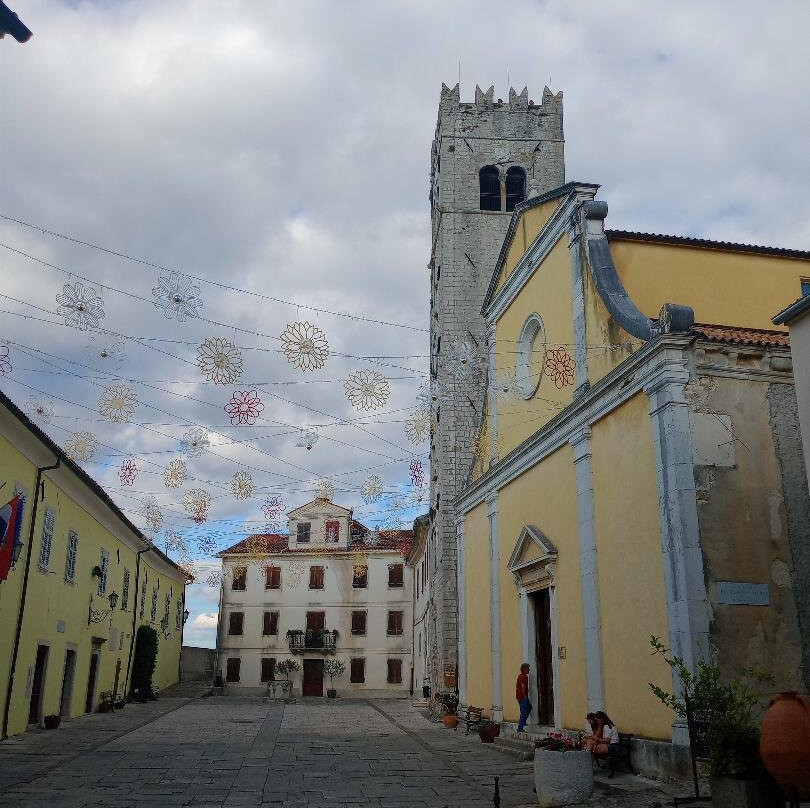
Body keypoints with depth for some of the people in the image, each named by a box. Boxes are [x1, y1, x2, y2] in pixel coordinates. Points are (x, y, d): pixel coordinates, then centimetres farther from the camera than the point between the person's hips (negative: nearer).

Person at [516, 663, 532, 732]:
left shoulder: (520, 675, 12)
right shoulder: (524, 676, -18)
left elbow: (516, 685, 22)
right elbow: (523, 687, -27)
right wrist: (525, 695, -18)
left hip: (518, 696, 10)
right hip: (523, 697, -10)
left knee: (529, 707, 23)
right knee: (524, 712, -3)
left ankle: (523, 722, 24)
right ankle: (520, 728, 0)